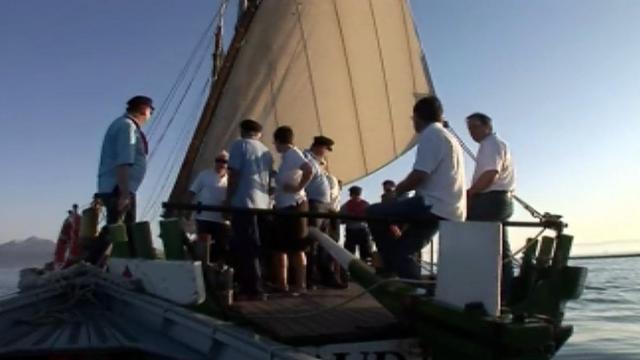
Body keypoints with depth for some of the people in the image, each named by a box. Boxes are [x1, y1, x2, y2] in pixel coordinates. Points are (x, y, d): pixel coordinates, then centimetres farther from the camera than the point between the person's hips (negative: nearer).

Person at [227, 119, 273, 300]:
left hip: (244, 203, -7)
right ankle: (252, 287, 16)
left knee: (244, 248, -6)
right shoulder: (266, 152, 20)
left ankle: (254, 290, -7)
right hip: (262, 204, 7)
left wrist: (228, 199, -3)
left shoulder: (239, 144, 1)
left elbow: (234, 174, -7)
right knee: (253, 248, 12)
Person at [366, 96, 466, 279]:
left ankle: (393, 269, 1)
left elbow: (419, 175, -19)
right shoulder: (447, 137, 23)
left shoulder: (430, 134, -9)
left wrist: (398, 189, -1)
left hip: (434, 206, -10)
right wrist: (403, 188, 19)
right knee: (403, 250, 15)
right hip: (446, 209, 10)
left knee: (374, 213, -5)